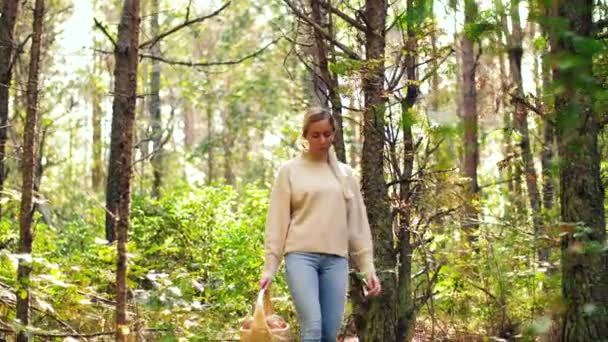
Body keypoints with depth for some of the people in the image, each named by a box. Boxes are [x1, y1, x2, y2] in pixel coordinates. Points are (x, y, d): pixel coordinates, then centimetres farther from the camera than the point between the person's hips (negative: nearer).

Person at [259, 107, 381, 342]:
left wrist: (368, 268, 7)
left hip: (336, 259, 3)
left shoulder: (346, 174, 14)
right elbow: (277, 222, 2)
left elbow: (358, 224, 13)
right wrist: (269, 268, -4)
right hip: (301, 256, -3)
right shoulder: (290, 170, 4)